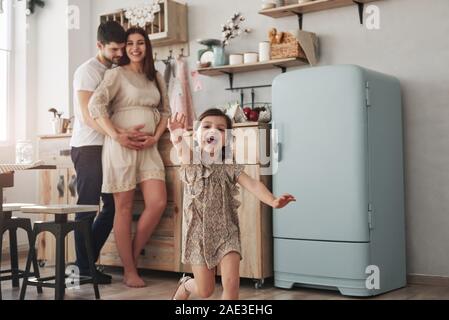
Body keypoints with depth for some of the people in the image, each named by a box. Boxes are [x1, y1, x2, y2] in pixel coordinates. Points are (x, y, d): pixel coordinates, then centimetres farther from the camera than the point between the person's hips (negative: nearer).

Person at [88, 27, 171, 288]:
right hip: (121, 146, -5)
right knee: (125, 208, 0)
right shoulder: (116, 74, 0)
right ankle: (129, 271, 8)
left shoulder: (156, 78, 16)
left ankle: (134, 256, 12)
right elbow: (96, 105, -12)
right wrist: (116, 136, -19)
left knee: (158, 203, -7)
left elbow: (165, 111, 17)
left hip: (149, 147, 5)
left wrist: (155, 137, 0)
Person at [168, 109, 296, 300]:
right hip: (198, 234, -1)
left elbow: (253, 185, -17)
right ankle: (185, 286, 43)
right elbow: (182, 149, -29)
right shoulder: (191, 163, -6)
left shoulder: (230, 169, -2)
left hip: (227, 234, 1)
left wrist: (273, 201, -37)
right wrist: (177, 136, -53)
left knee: (231, 283, -13)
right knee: (205, 291, 8)